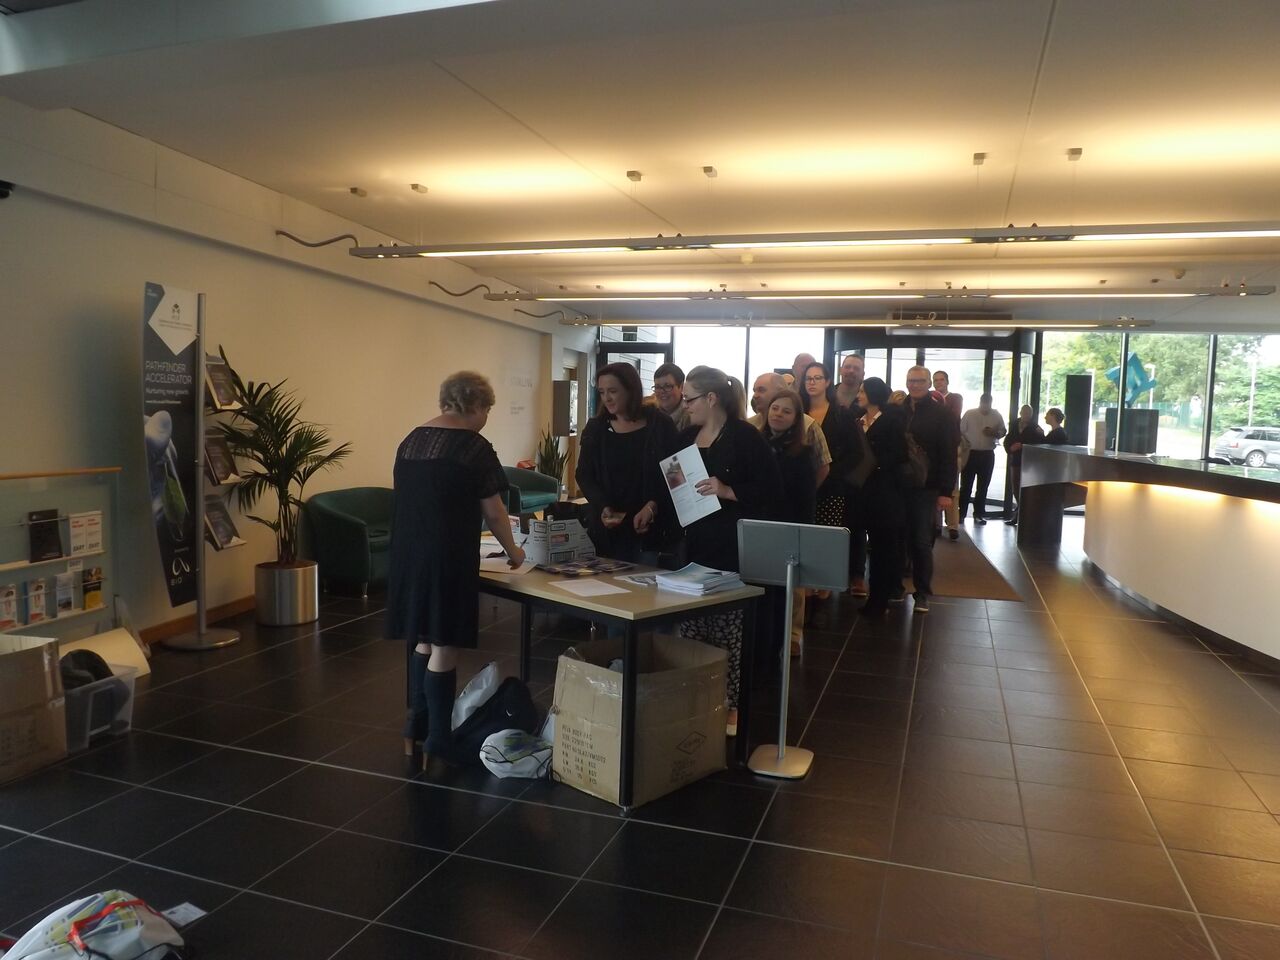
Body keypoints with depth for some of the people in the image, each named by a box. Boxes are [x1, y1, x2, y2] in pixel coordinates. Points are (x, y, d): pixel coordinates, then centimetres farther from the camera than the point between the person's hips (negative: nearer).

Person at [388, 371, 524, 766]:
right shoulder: (474, 447, -10)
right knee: (443, 648, 0)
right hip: (447, 556, -7)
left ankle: (416, 729, 27)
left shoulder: (410, 440, 10)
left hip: (407, 552, 7)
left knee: (422, 639, 17)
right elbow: (493, 512, -6)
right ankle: (437, 746, 7)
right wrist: (512, 551, 10)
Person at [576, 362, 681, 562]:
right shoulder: (595, 428, 7)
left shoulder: (660, 425, -1)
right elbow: (583, 475, 6)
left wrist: (652, 506, -17)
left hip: (652, 528, -2)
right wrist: (603, 507, -12)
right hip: (607, 529, 2)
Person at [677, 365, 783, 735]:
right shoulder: (687, 436, 12)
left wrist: (728, 491, -21)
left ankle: (732, 705, 13)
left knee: (730, 629, 0)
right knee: (692, 628, 8)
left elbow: (773, 490, -12)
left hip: (733, 549, -6)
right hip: (694, 546, 6)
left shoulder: (745, 436, -8)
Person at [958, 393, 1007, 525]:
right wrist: (965, 444, -13)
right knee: (966, 485, 1)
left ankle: (979, 514, 18)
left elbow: (1004, 430, 9)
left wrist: (995, 433, -11)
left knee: (983, 487, 9)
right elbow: (960, 431, -2)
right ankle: (961, 513, 9)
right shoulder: (969, 414, -3)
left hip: (988, 455, 2)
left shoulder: (996, 415, 2)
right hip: (971, 453, -2)